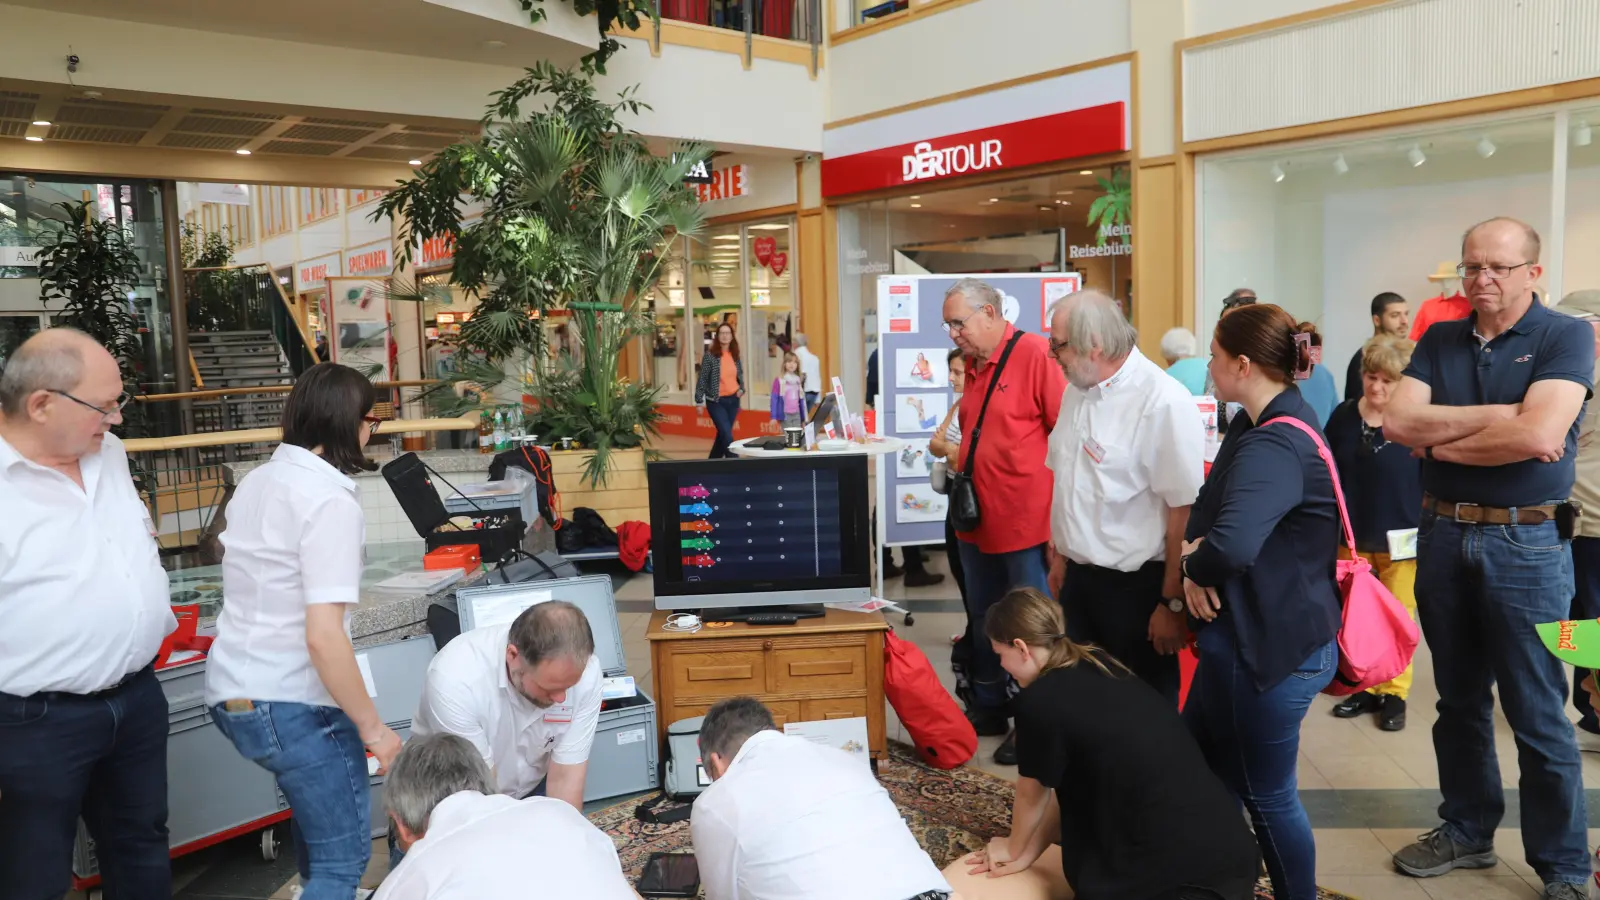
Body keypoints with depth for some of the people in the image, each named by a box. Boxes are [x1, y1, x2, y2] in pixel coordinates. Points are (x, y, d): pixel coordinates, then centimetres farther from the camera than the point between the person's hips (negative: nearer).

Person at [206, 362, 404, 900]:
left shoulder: (257, 481, 6)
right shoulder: (330, 500, -20)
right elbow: (323, 636, -26)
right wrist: (372, 727, -17)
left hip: (231, 691, 9)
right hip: (290, 703, -9)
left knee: (316, 803, 32)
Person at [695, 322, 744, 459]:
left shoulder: (735, 355, 6)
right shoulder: (710, 355, -9)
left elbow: (740, 376, 18)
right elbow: (702, 378, -7)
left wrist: (741, 389, -1)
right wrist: (699, 400, -9)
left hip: (733, 400, 5)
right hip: (716, 401, -5)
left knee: (722, 435, 13)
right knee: (727, 435, -11)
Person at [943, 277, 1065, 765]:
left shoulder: (1035, 354, -14)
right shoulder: (974, 365, 11)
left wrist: (1060, 511, -16)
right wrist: (953, 453, 9)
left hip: (1026, 520, -8)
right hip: (977, 519, 8)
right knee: (983, 619, 20)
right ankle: (988, 708, 36)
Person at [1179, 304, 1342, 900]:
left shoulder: (1274, 447, -26)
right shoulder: (1260, 426, 7)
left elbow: (1232, 545, -42)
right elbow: (1213, 508, 14)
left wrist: (1195, 566, -20)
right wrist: (1197, 553, -7)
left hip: (1273, 646, -10)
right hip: (1246, 633, 10)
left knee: (1267, 795, 8)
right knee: (1199, 762, 21)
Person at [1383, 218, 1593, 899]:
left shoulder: (1566, 337, -7)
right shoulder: (1438, 342, 7)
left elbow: (1539, 436, -22)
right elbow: (1397, 420, -7)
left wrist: (1440, 440, -9)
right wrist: (1495, 417, -15)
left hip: (1527, 543, -5)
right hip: (1443, 535, 5)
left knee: (1537, 715, 2)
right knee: (1459, 699, 16)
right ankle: (1467, 830, 32)